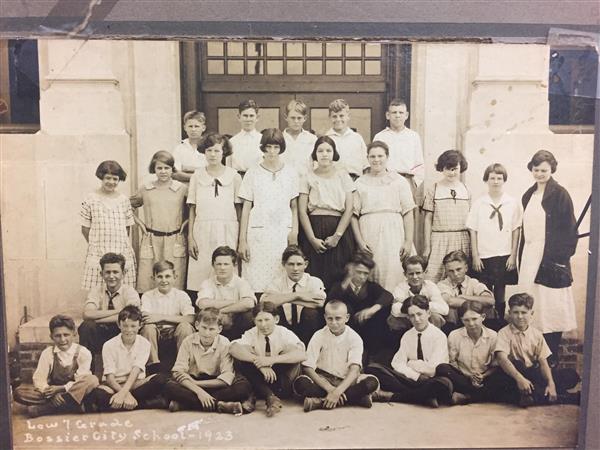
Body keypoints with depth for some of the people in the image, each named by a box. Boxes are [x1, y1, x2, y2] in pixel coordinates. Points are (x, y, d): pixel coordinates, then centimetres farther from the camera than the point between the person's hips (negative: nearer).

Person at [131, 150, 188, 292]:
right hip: (151, 240, 1)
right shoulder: (145, 189, 6)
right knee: (147, 282, -2)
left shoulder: (182, 189, 2)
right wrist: (138, 222, 9)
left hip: (175, 241, -1)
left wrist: (186, 222, -1)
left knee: (174, 286, -2)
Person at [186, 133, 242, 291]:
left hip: (227, 231, -1)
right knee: (200, 271, -3)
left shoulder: (234, 176, 4)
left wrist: (240, 239, -2)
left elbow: (239, 209, 5)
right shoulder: (197, 176, 8)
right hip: (202, 231, 1)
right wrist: (190, 237, 3)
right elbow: (192, 209, 10)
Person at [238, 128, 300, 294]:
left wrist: (294, 232, -5)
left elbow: (294, 207, 10)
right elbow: (246, 208, 6)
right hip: (258, 232, -1)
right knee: (256, 282, -5)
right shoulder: (253, 173, 6)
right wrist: (242, 240, 1)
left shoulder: (290, 173, 9)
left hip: (284, 232, 1)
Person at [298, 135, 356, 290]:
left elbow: (349, 208, 2)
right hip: (314, 230, 0)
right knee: (315, 276, -4)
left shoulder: (343, 175, 9)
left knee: (338, 276, -3)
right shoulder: (308, 177, 8)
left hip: (339, 228, 0)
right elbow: (302, 211, 1)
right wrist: (312, 239, -9)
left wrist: (337, 235, -9)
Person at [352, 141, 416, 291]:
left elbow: (408, 213, 3)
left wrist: (408, 241, -5)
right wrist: (359, 241, -6)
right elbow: (353, 215, 5)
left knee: (393, 273, -10)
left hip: (393, 235, -1)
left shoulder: (399, 181, 8)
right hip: (368, 234, 1)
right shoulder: (360, 183, 10)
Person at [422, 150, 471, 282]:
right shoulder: (433, 190, 3)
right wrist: (426, 247, 0)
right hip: (439, 240, -2)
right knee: (435, 278, -6)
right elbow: (427, 219, 3)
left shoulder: (466, 190, 11)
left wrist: (473, 246, 8)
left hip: (462, 241, 2)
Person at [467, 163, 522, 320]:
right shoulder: (478, 204, 1)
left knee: (500, 295, 6)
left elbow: (516, 230, 4)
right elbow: (473, 231, 2)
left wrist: (513, 255, 0)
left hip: (505, 257, 0)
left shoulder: (513, 203, 2)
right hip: (483, 257, 0)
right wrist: (475, 256, -1)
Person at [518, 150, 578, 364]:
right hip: (529, 256, 6)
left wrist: (563, 256, -13)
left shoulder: (559, 194, -6)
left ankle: (551, 357, 9)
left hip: (551, 258, -6)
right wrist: (521, 257, 12)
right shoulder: (529, 195, 12)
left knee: (550, 308, -1)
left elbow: (569, 229, -8)